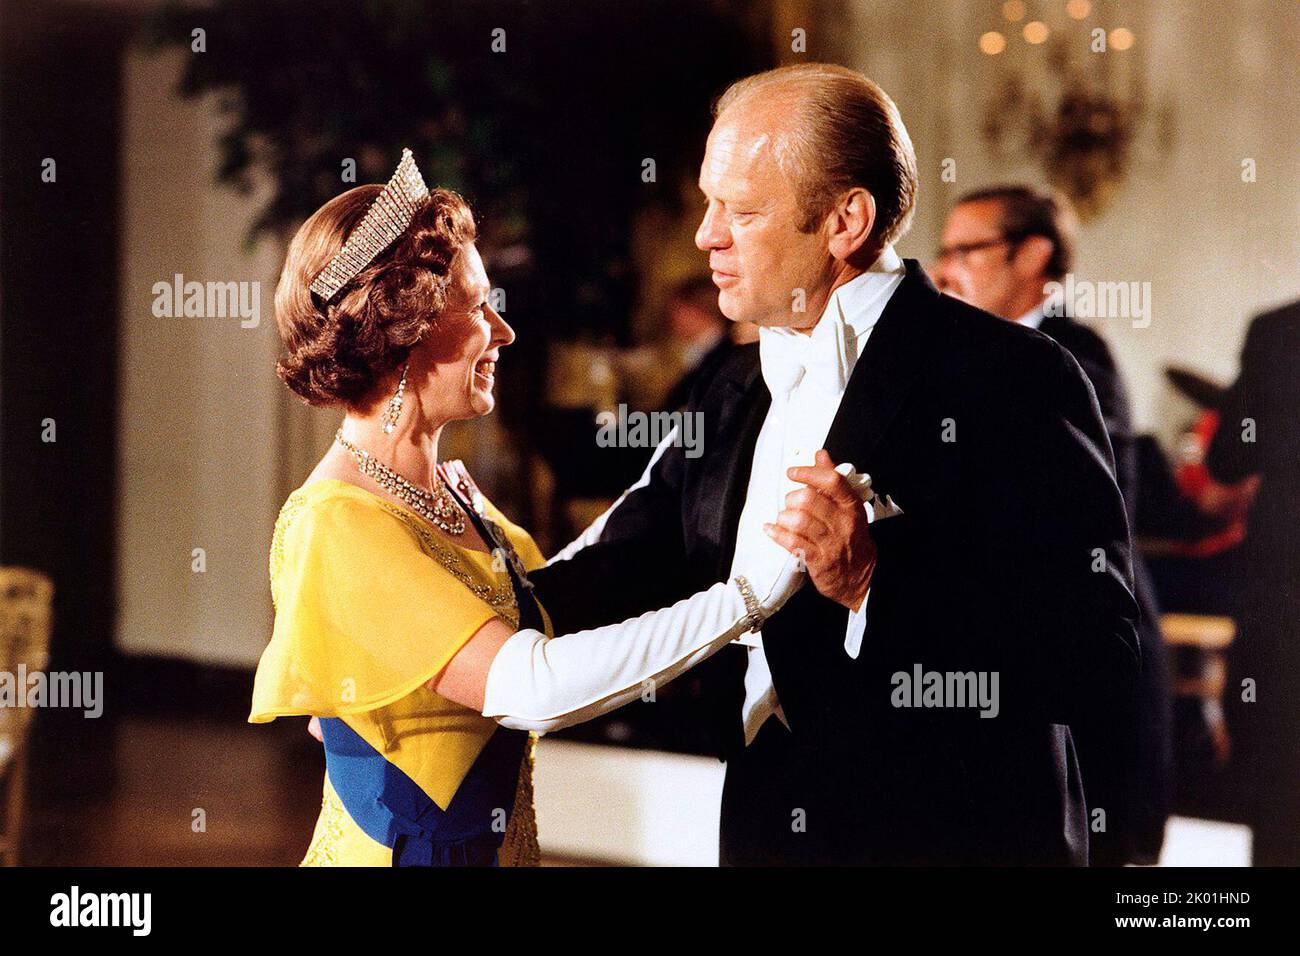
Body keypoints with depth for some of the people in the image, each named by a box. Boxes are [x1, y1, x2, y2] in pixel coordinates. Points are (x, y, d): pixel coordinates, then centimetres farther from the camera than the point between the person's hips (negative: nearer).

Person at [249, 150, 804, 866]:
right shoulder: (335, 526, -22)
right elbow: (533, 686, -30)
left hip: (496, 845, 8)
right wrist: (755, 586, -29)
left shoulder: (448, 488, 4)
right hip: (400, 845, -8)